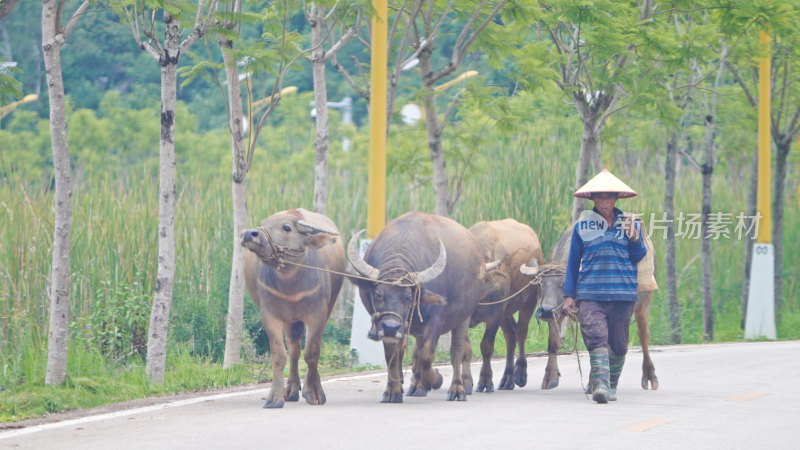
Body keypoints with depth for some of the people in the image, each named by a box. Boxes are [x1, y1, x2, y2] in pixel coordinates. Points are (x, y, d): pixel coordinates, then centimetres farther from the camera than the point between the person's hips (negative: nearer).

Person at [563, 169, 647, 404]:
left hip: (622, 293, 1)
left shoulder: (629, 223, 10)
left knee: (618, 343, 6)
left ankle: (612, 386, 21)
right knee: (596, 337, -16)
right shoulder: (582, 225, 9)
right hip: (590, 293, -1)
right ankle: (600, 384, -23)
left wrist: (634, 237, -13)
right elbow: (573, 261, 12)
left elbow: (639, 256, 6)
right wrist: (569, 294, 9)